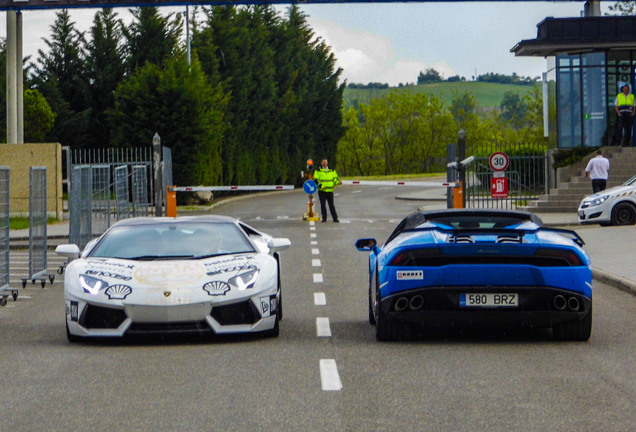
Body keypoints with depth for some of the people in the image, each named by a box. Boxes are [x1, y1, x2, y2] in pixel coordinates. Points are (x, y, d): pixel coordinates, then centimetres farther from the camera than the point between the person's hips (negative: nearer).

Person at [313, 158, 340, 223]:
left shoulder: (332, 171, 11)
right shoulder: (318, 171, 3)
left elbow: (335, 178, 12)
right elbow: (315, 180, -3)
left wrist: (337, 182, -10)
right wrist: (319, 185, -19)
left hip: (330, 191, 1)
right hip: (321, 191, -1)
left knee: (331, 205, 1)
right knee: (323, 205, -1)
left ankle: (335, 218, 4)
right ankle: (324, 218, 6)